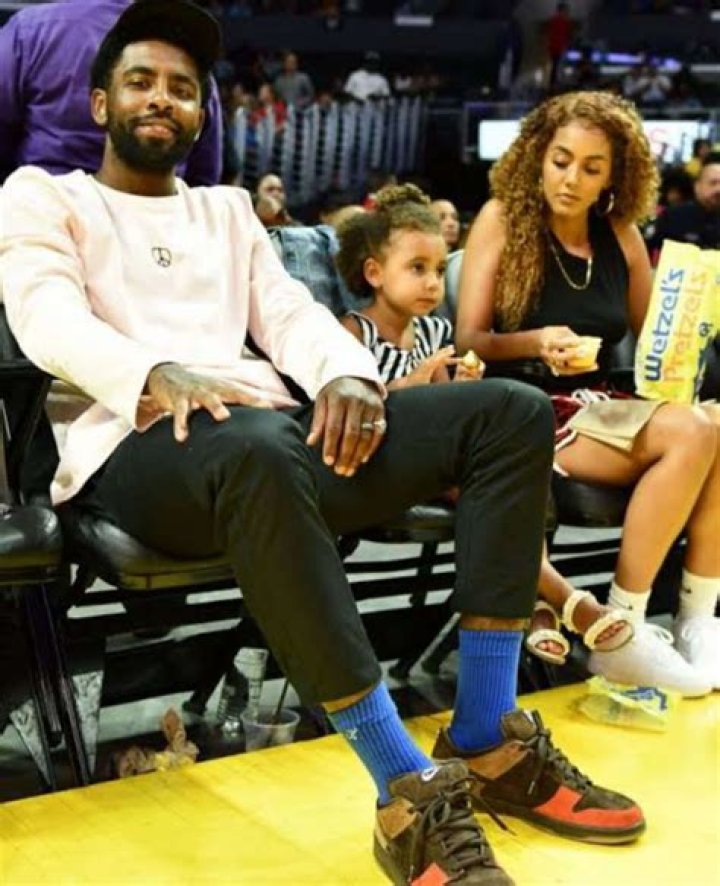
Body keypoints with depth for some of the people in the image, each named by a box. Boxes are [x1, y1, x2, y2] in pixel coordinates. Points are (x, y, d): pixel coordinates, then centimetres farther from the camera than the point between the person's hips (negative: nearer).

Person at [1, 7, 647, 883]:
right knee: (258, 448, -43)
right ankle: (410, 792, -36)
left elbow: (291, 313, 15)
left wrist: (348, 374, -10)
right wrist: (160, 373, -27)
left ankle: (487, 744, -15)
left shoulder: (228, 208, 30)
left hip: (271, 432, 6)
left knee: (512, 411, -12)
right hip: (138, 449, -6)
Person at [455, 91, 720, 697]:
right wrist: (536, 344, -23)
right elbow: (469, 340, -5)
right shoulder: (503, 219, 0)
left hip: (600, 406, 5)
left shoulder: (620, 235, 12)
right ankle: (620, 630, -20)